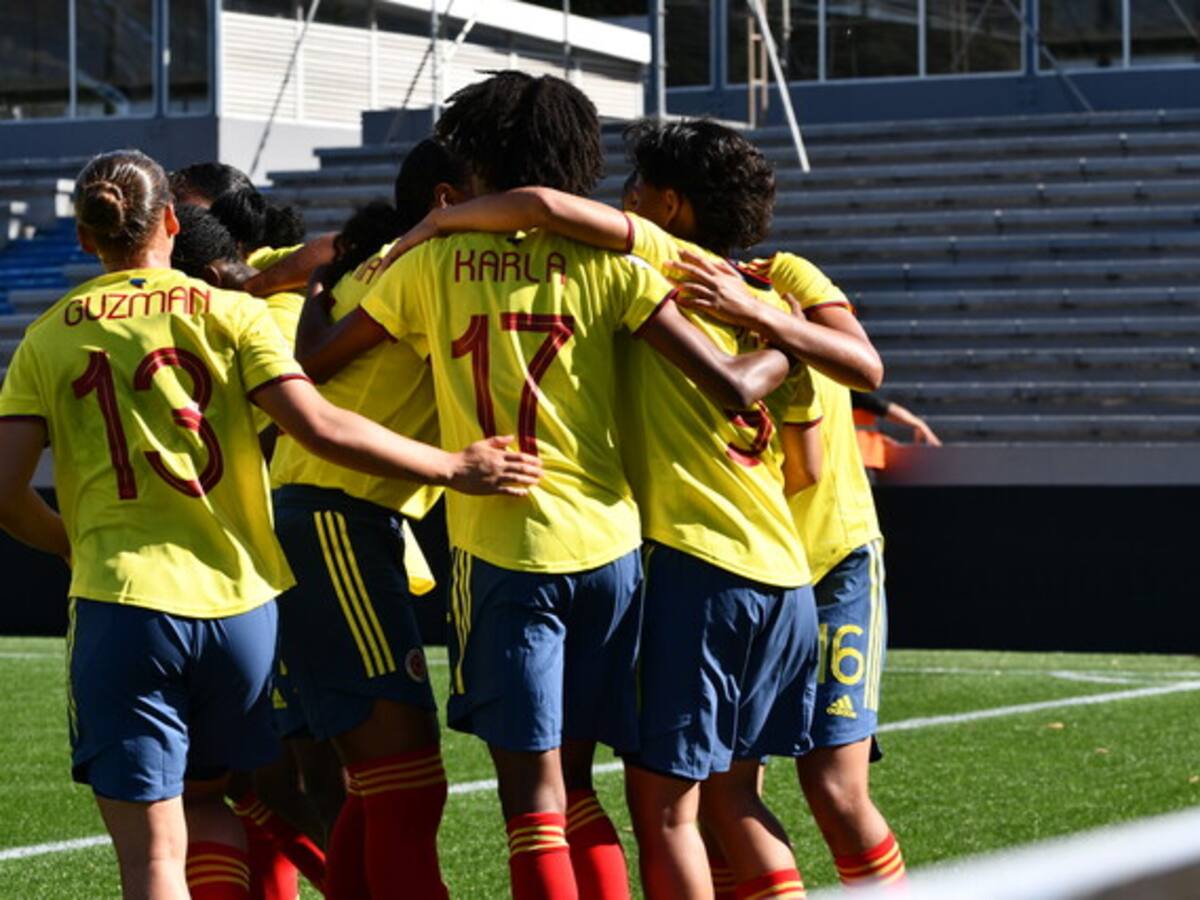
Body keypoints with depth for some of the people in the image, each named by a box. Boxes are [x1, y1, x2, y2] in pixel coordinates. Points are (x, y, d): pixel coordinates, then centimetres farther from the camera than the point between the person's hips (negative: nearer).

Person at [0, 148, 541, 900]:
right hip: (239, 604, 2)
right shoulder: (228, 314, 4)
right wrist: (452, 467, 1)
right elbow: (322, 428, -8)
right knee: (202, 801, 25)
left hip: (123, 605, -2)